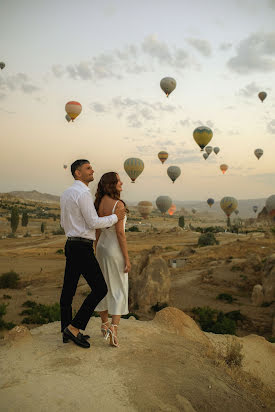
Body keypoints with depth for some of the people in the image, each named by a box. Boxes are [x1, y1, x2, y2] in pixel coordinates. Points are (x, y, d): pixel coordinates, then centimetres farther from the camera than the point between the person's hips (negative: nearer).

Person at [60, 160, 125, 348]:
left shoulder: (66, 194, 15)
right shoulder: (83, 193, -16)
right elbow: (93, 222, -19)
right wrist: (115, 217, -6)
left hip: (71, 245, 10)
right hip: (82, 248, -10)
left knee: (68, 289, 12)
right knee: (100, 288, -4)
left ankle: (68, 332, 23)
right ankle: (74, 327, 1)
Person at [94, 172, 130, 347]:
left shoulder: (99, 203, 4)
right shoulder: (118, 204, -18)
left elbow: (97, 230, 8)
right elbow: (120, 233, -20)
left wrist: (97, 252, 17)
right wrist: (127, 259, -14)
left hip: (101, 247, 7)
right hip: (115, 250, -7)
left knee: (103, 287, 18)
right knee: (119, 291, 3)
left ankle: (105, 325, 31)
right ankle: (114, 332, -3)